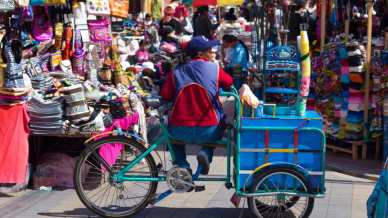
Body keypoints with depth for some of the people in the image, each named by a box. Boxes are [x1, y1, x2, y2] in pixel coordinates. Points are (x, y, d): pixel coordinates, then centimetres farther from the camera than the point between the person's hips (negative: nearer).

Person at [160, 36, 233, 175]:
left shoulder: (177, 72, 0)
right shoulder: (214, 68, -2)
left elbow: (165, 96, -1)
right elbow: (230, 84, 12)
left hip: (180, 133, 1)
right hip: (207, 132, -1)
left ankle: (182, 164, 17)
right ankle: (206, 153, 4)